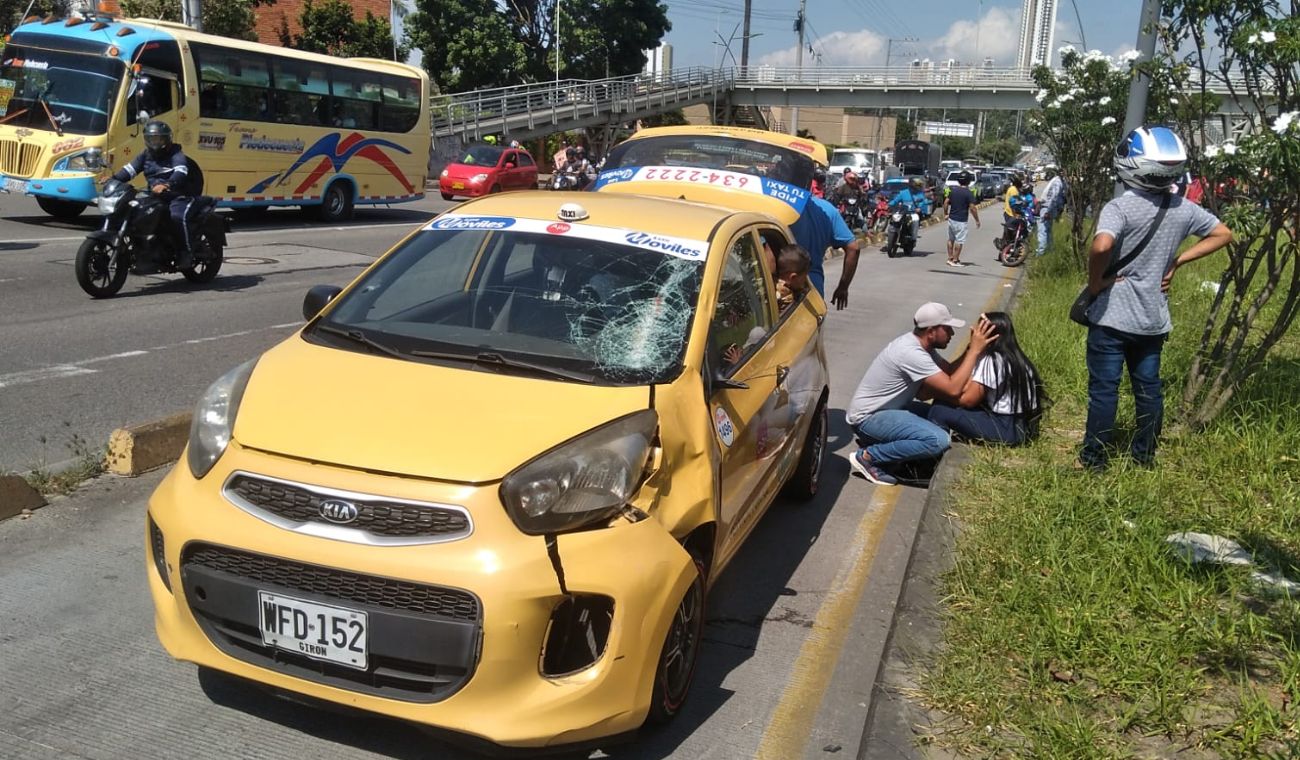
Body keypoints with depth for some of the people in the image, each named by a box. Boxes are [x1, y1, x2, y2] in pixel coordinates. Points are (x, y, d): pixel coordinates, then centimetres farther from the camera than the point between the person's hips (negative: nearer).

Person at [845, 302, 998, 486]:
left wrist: (972, 347, -4)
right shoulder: (911, 353, -25)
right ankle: (868, 457, -12)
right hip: (867, 417, -10)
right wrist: (975, 350, -20)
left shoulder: (921, 344, 5)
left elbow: (948, 371, 10)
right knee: (939, 440, -24)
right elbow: (953, 389, -27)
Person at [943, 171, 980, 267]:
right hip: (961, 221, -6)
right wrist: (977, 220, -6)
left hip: (951, 219, 6)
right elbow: (972, 208, -15)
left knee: (951, 239, 16)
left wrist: (945, 213, 18)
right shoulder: (968, 193, -13)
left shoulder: (953, 190, 4)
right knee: (959, 241, 0)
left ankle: (950, 258, 21)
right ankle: (955, 260, 1)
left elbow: (946, 202, 6)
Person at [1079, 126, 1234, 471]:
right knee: (1149, 387, 17)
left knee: (1103, 388, 4)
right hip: (1153, 317, 5)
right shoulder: (1183, 208, 1)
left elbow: (1101, 246, -37)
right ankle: (1145, 455, 28)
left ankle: (1094, 457, 13)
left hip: (1112, 316, -5)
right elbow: (1223, 234, 14)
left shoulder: (1120, 207, -19)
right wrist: (1176, 262, 9)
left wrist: (1095, 282, -19)